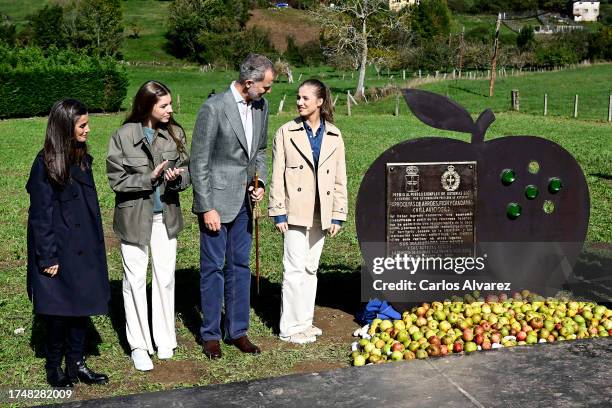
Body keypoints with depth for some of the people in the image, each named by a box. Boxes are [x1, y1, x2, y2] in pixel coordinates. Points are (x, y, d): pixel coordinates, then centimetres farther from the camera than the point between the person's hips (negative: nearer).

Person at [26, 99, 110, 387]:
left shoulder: (82, 159, 7)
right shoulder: (46, 164, -14)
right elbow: (40, 214, -14)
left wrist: (95, 243, 11)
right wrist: (47, 257, -15)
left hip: (84, 250, 6)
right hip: (59, 251, -6)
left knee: (82, 305, 11)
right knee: (59, 310, 6)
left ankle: (76, 364, 24)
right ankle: (54, 367, 24)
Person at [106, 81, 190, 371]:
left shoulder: (174, 133, -2)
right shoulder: (123, 136, -11)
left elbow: (187, 169, 4)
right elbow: (116, 179, -8)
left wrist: (177, 176, -18)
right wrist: (149, 178, -21)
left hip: (166, 216, 3)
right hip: (134, 217, -3)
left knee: (165, 278, 10)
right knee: (135, 280, 6)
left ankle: (164, 339, 26)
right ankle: (138, 345, 19)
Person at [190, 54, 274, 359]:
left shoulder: (261, 106, 5)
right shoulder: (214, 108, -16)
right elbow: (199, 163, -13)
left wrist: (260, 182, 1)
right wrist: (207, 208, -15)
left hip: (244, 200, 6)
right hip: (216, 199, -6)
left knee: (239, 265, 13)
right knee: (213, 267, 4)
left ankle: (237, 330, 24)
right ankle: (210, 334, 18)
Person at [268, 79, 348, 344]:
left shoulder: (333, 136, 6)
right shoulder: (286, 132, -2)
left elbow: (339, 179, 7)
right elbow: (277, 175, -4)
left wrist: (338, 215, 2)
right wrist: (278, 213, -9)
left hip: (321, 212, 4)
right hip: (296, 211, -3)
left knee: (311, 268, 12)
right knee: (295, 268, -3)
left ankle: (305, 321, 23)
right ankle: (291, 327, 6)